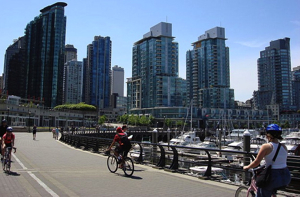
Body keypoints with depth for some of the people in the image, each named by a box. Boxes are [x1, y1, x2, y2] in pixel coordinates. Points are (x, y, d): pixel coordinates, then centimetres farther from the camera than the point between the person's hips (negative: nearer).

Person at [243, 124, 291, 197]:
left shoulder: (266, 146, -12)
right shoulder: (284, 147, 4)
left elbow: (256, 163, -9)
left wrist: (247, 167, 8)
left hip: (273, 178, -6)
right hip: (286, 177, 6)